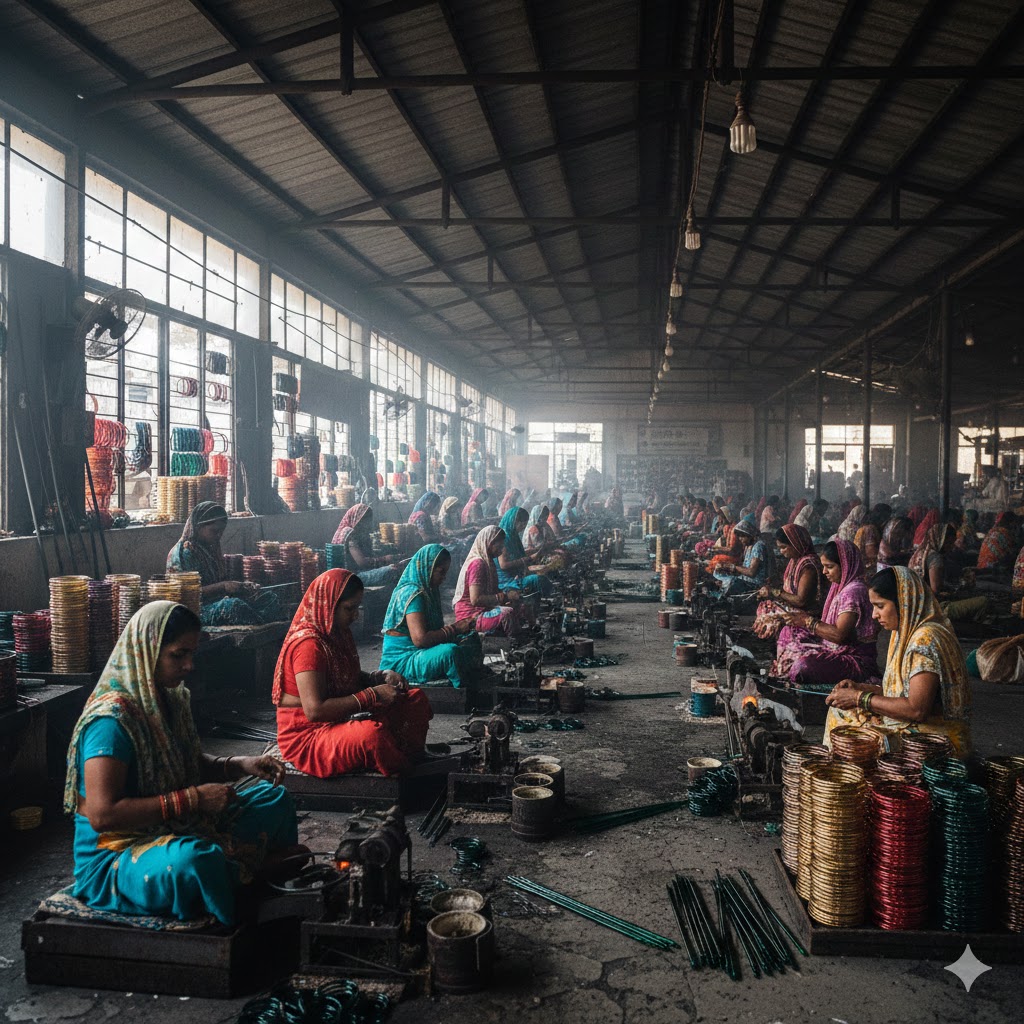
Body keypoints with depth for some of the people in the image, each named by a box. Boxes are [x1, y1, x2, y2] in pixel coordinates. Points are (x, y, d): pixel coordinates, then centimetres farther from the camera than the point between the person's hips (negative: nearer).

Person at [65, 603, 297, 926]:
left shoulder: (169, 700, 5)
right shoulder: (111, 719, -22)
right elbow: (102, 815, -28)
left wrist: (241, 765, -2)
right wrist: (192, 799, -26)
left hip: (181, 831, 10)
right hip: (114, 859, -9)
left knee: (274, 798, 11)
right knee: (192, 859, -40)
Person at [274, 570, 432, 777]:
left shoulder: (338, 634, 7)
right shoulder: (309, 644, -21)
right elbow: (314, 710, -29)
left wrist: (382, 676, -1)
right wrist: (373, 695, -24)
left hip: (342, 720, 10)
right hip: (307, 737, -10)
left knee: (416, 699, 5)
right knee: (371, 734, -38)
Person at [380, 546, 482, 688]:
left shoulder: (428, 591, 11)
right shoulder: (412, 593, -19)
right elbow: (420, 638, -27)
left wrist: (458, 627, -3)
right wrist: (455, 628, -18)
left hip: (416, 653, 10)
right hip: (401, 663, -10)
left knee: (471, 639, 7)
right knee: (449, 652, -35)